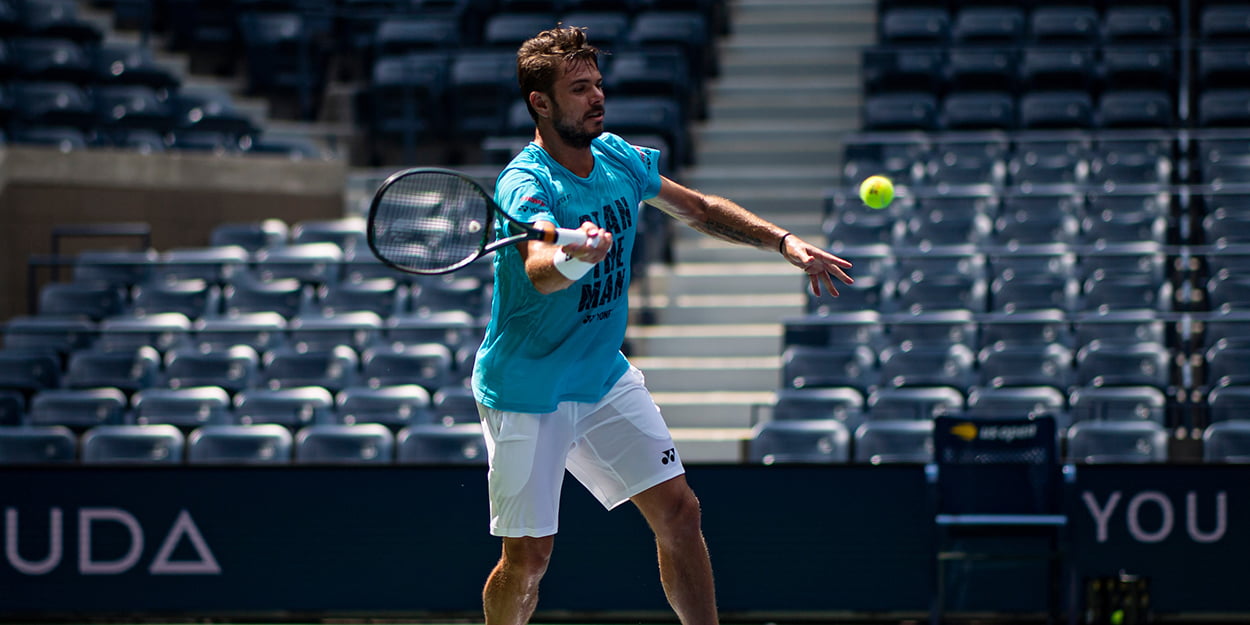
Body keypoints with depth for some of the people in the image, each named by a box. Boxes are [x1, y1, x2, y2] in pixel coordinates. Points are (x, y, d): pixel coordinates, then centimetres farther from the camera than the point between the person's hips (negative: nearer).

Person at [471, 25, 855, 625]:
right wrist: (572, 259, -67)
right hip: (527, 391, -7)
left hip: (605, 376, 7)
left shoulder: (618, 157, -1)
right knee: (528, 557, -4)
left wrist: (785, 243, 7)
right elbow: (539, 272, -44)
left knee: (678, 513, -2)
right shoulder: (525, 184, -24)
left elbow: (697, 207, 16)